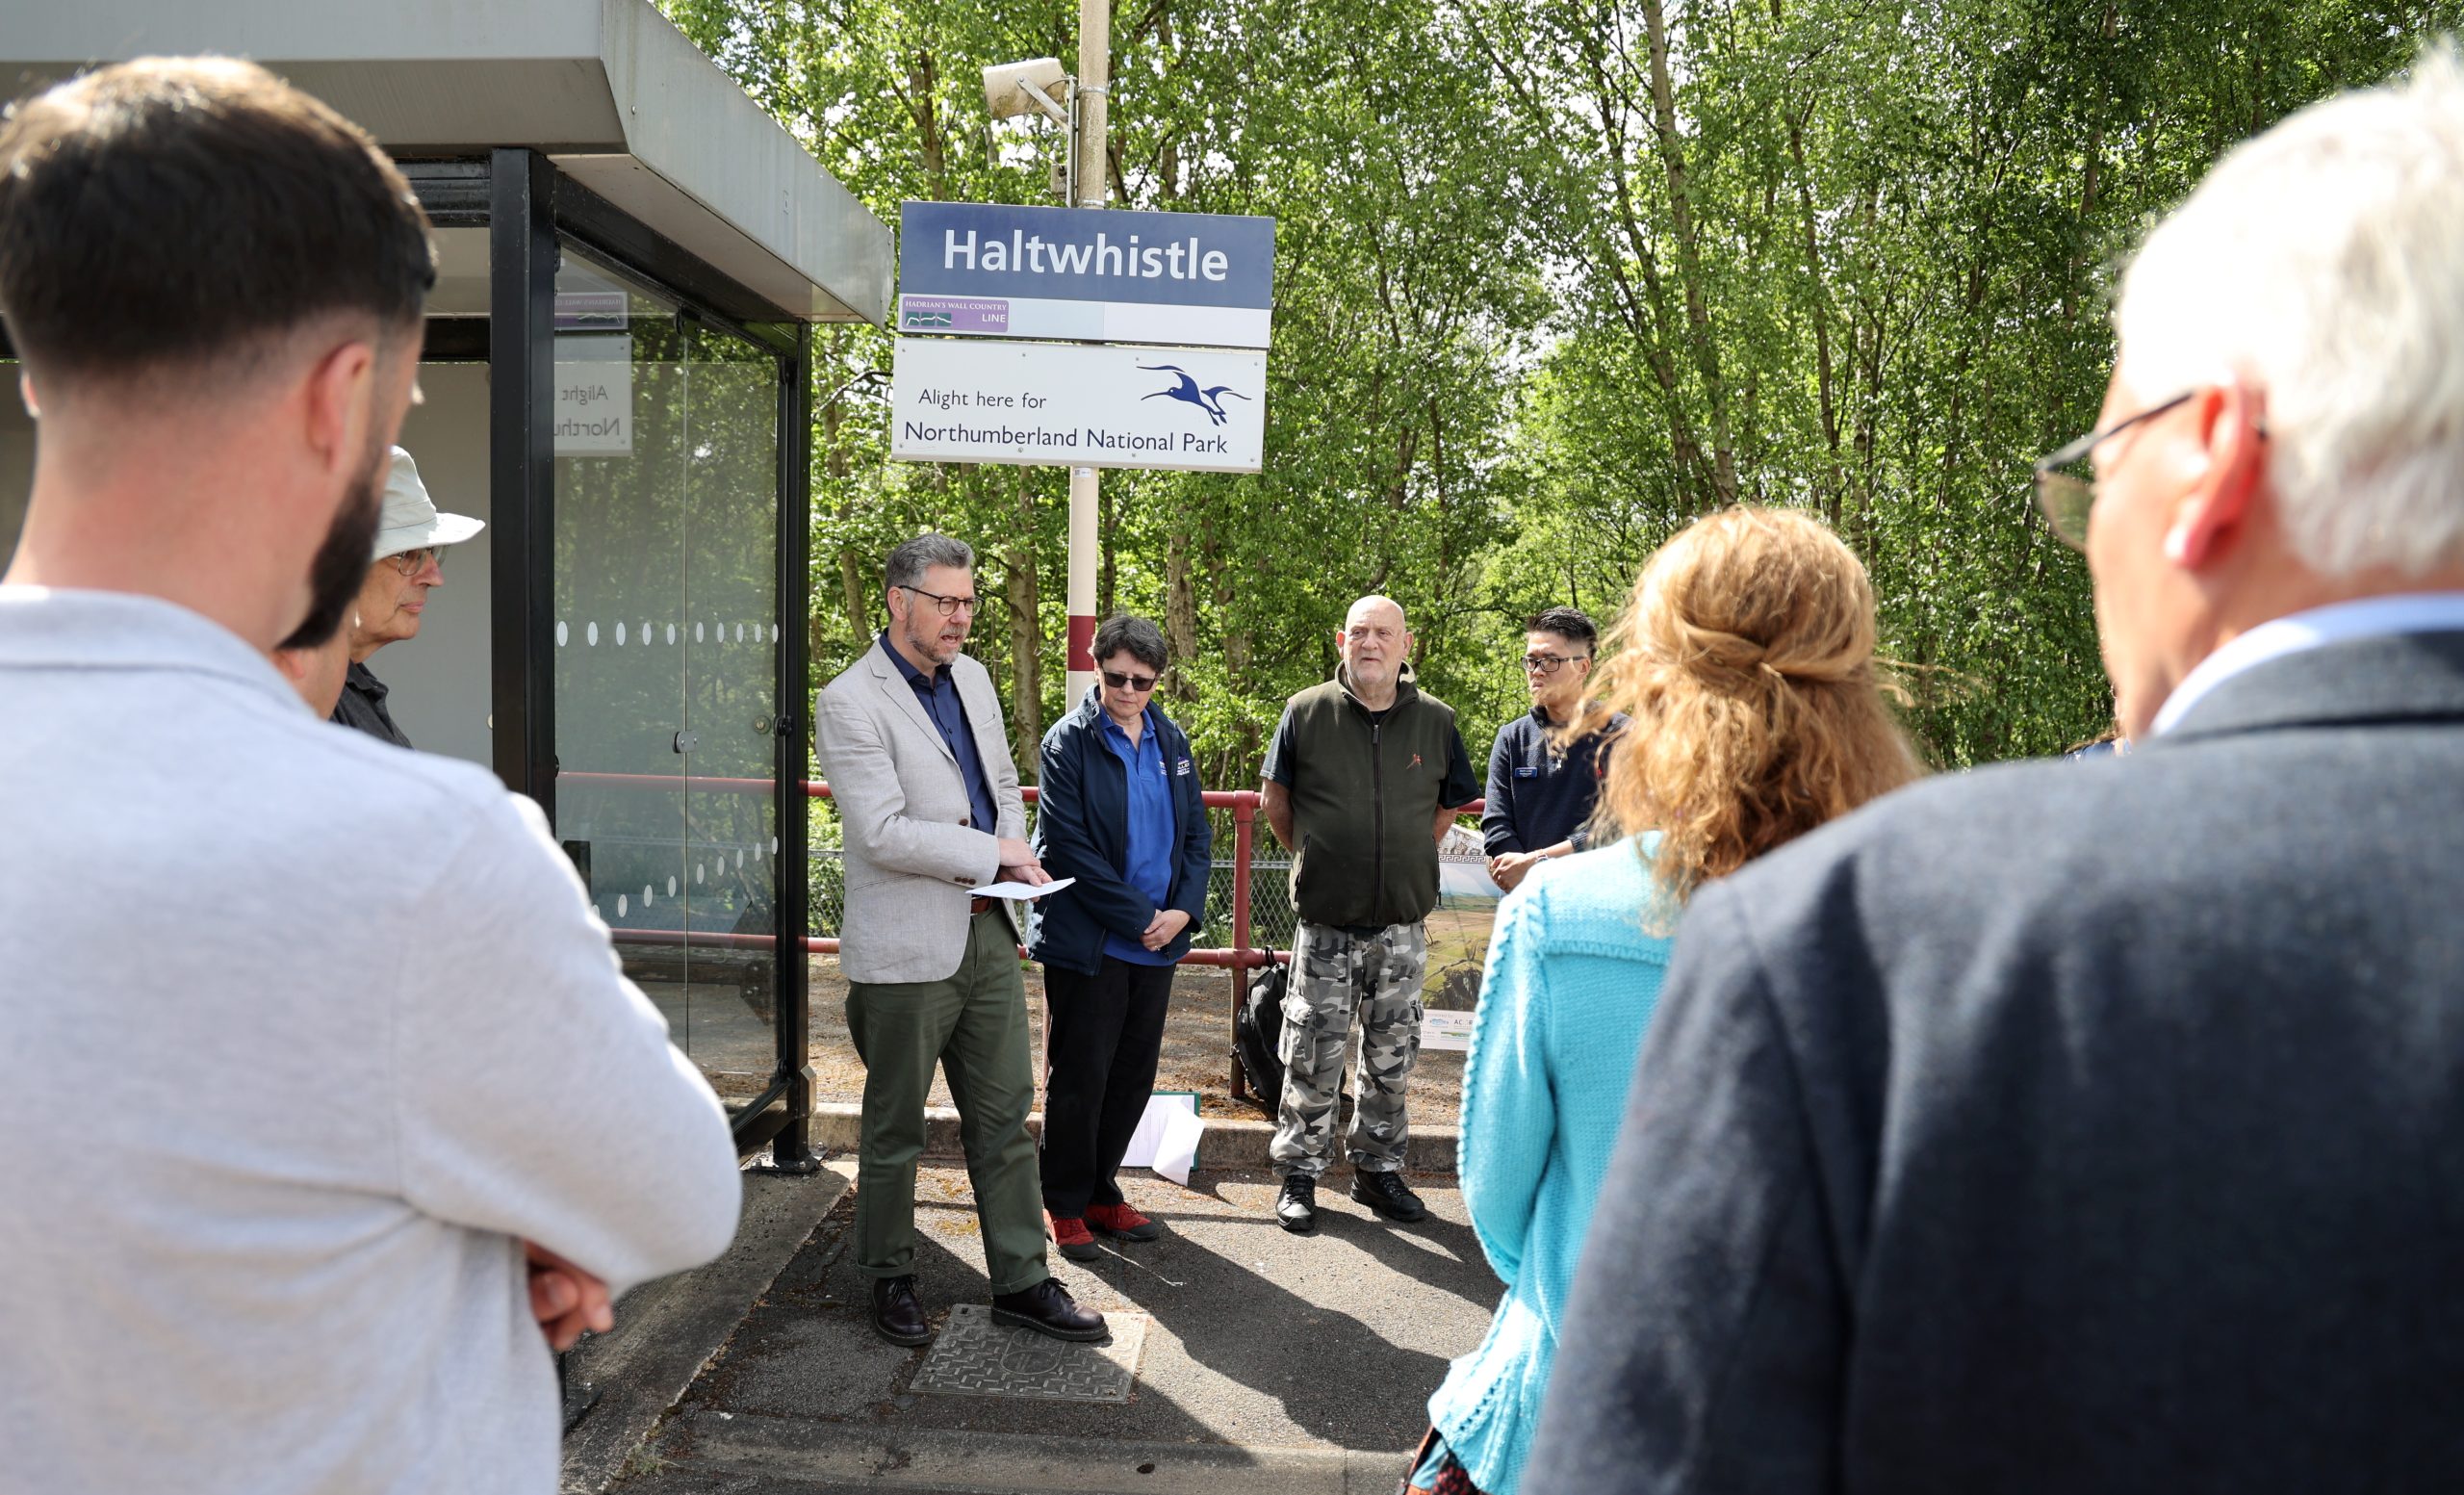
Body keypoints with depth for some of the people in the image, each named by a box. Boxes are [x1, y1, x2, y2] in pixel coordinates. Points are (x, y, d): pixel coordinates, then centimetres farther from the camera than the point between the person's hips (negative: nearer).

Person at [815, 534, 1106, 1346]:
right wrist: (992, 853, -16)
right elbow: (881, 831, -21)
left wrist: (1017, 848, 2)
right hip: (907, 947, -7)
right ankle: (891, 1280, 29)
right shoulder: (850, 702, -13)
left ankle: (1021, 1280, 23)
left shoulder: (972, 677, 10)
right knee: (895, 1128, 11)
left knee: (1005, 1118, 12)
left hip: (988, 932, 7)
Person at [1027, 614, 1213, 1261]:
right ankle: (1066, 1204, 19)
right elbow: (1069, 846, -14)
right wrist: (1138, 917, -15)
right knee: (1080, 1078, 4)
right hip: (1087, 941, -5)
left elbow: (1197, 833, 10)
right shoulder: (1068, 743, -8)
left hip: (1159, 941, 6)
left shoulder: (1171, 741, 9)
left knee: (1133, 1076, 13)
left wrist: (1184, 910, -5)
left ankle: (1101, 1190, 28)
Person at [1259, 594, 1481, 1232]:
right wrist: (1316, 861, 9)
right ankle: (1299, 1173, 20)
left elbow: (1449, 804, 16)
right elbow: (1276, 801, 8)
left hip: (1403, 923, 2)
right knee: (1313, 1055, 5)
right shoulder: (1306, 712, -3)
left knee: (1392, 1055, 13)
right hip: (1325, 922, -2)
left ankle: (1379, 1169, 29)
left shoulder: (1435, 720, 2)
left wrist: (1409, 862, 12)